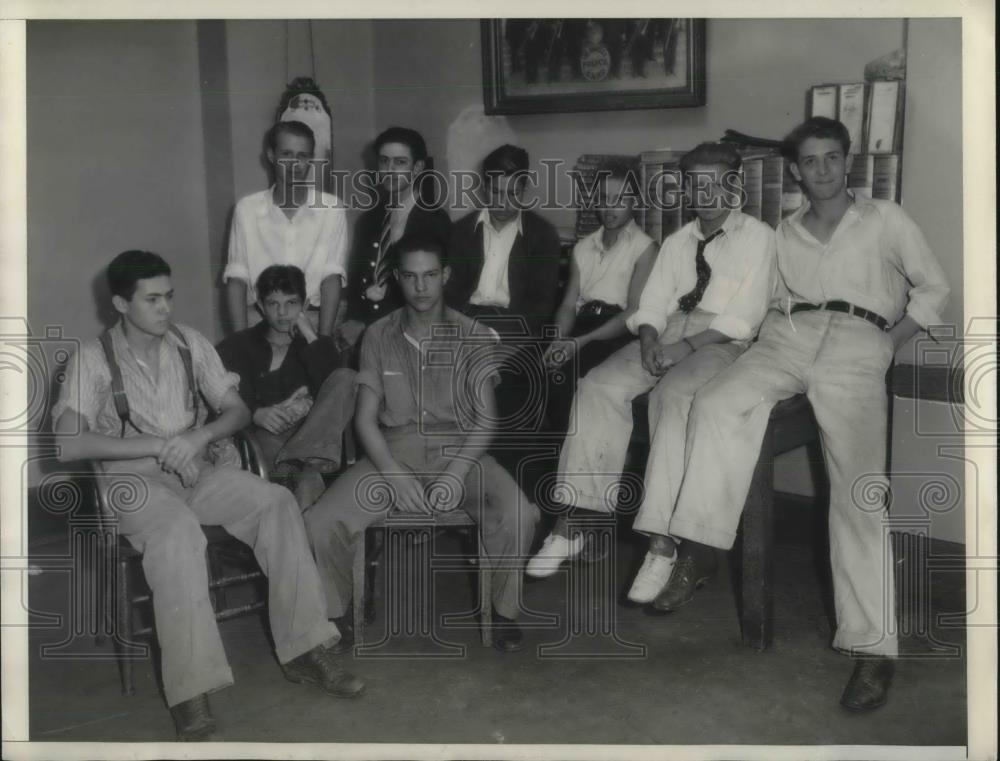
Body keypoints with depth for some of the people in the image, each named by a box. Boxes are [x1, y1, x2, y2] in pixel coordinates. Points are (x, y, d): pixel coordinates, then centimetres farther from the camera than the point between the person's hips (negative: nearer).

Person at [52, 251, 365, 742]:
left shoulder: (192, 344, 6)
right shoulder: (93, 358, -7)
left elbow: (238, 410, 6)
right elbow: (68, 444, -17)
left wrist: (200, 437, -16)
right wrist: (157, 446, -21)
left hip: (201, 470, 4)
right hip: (135, 480, -4)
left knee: (277, 502, -23)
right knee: (178, 533, -37)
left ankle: (304, 650, -18)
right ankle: (190, 690, -38)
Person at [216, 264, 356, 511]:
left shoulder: (313, 345, 23)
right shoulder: (237, 346, 19)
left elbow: (335, 388, 0)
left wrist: (311, 338, 0)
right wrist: (256, 413, -18)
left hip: (310, 436, 3)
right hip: (264, 435, -3)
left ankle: (296, 461, -38)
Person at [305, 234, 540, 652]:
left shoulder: (475, 337, 2)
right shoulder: (378, 337, 6)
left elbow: (485, 419, -2)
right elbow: (366, 418, 2)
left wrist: (457, 472, -19)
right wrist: (393, 474, -14)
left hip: (459, 449, -1)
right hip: (394, 450, 1)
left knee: (518, 514, -30)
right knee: (320, 523, -23)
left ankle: (503, 610, -3)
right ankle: (331, 614, 5)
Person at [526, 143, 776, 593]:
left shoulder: (757, 237, 4)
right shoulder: (677, 242, 21)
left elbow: (743, 318, -7)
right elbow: (652, 306, 12)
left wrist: (682, 347, -18)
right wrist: (649, 337, -11)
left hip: (721, 342, -5)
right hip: (667, 335, 5)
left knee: (672, 395, -35)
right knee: (599, 386, -20)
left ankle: (662, 541, -37)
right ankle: (575, 521, -20)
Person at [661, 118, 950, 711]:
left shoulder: (885, 219, 19)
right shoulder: (784, 234, 27)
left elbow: (933, 288, 19)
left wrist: (890, 344, 6)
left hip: (858, 341, -3)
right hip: (788, 336, 3)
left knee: (858, 487, -20)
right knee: (719, 405, -31)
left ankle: (873, 645, -21)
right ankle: (699, 551, -29)